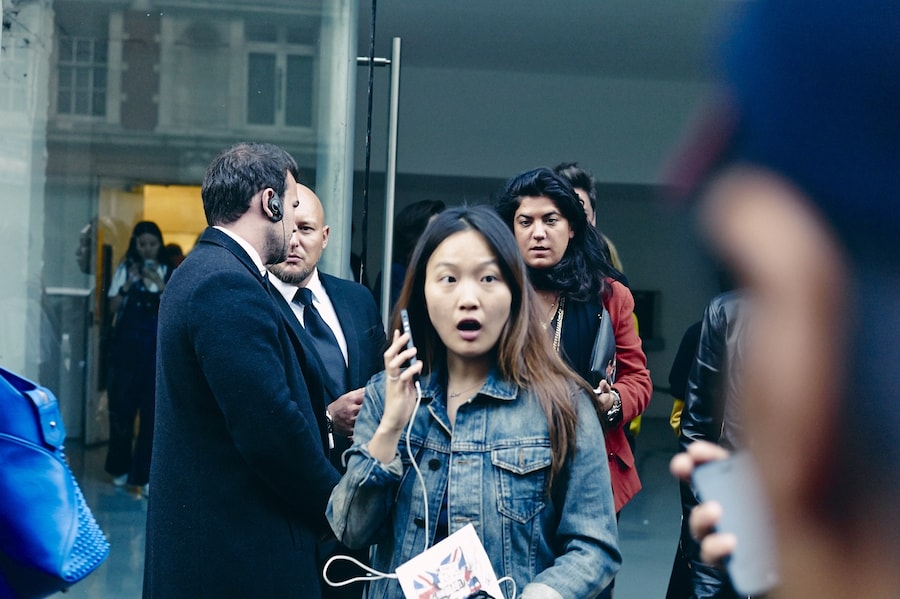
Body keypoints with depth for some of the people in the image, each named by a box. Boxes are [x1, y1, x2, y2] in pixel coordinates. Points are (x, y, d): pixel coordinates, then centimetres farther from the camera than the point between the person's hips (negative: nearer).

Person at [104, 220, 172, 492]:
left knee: (153, 407, -4)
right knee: (122, 404, 5)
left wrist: (160, 284, -18)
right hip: (126, 344, 1)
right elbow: (113, 307, 2)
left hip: (156, 346, -1)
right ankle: (120, 468, 19)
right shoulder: (125, 269, 5)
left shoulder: (168, 272, 3)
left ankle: (146, 473, 1)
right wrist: (129, 283, -12)